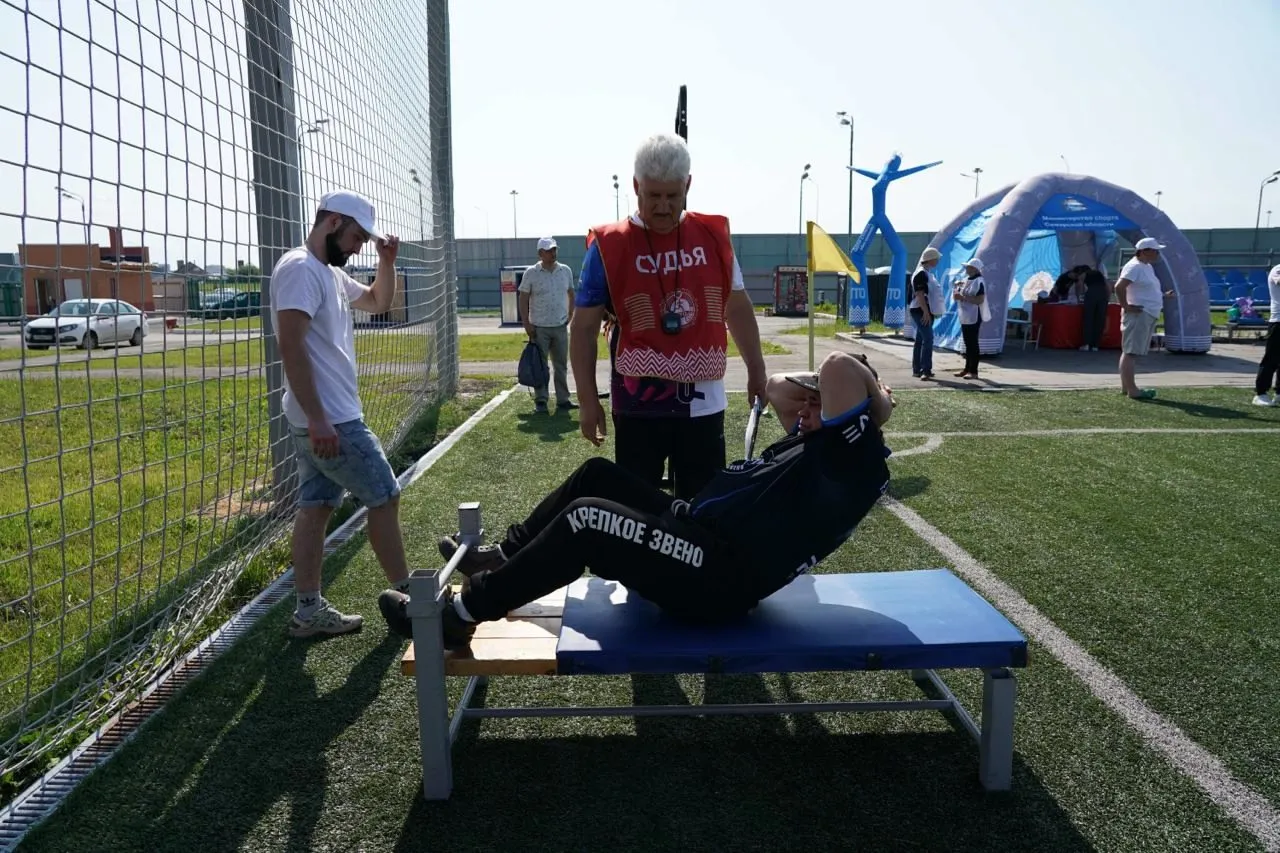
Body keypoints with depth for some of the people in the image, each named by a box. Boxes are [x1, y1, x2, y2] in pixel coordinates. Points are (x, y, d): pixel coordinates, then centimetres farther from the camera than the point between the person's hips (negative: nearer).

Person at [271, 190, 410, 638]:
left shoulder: (331, 274, 15)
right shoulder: (300, 268, -15)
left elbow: (378, 302, 30)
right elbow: (291, 346, -24)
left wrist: (387, 261, 11)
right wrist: (317, 418, -27)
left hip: (328, 417, 10)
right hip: (329, 419, -10)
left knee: (315, 506, 10)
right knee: (384, 498, 0)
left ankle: (309, 610, 17)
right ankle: (406, 595, 13)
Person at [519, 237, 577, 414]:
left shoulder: (566, 271, 6)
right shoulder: (531, 273, -5)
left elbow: (571, 295, 17)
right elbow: (523, 300, -3)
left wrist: (570, 316, 8)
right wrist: (526, 324, -8)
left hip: (560, 327, 4)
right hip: (539, 328, -3)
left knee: (561, 365, 8)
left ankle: (563, 400, 16)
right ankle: (540, 401, 7)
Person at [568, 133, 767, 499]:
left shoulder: (713, 235, 4)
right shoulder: (609, 245, -6)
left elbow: (737, 307, 16)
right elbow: (584, 327, -2)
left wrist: (756, 370, 18)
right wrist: (588, 399, -6)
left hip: (703, 403, 3)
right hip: (638, 406, -3)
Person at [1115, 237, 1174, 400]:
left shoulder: (1147, 267, 19)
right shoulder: (1135, 266, -13)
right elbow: (1119, 287, -25)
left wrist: (1164, 295, 18)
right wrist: (1126, 306, -21)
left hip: (1147, 316, 11)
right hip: (1138, 315, -11)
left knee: (1129, 352, 12)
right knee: (1130, 352, -10)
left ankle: (1126, 386, 17)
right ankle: (1132, 390, -12)